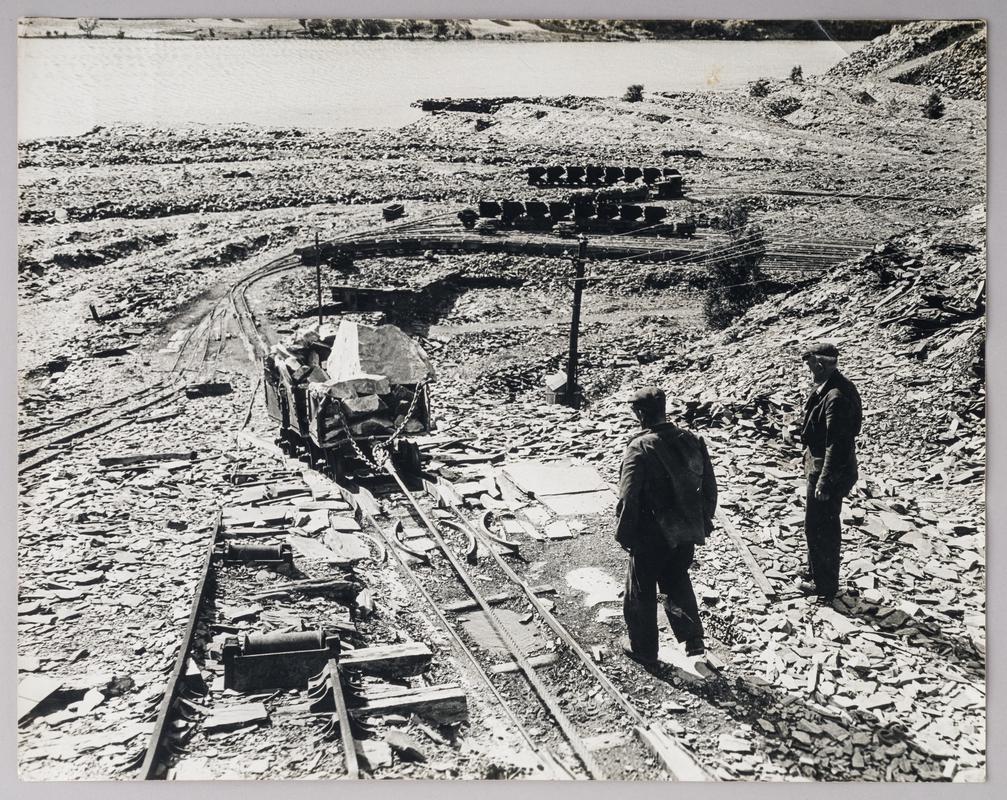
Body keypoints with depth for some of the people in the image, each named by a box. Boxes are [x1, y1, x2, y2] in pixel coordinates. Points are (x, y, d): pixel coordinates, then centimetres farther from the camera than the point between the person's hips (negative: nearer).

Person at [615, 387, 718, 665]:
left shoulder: (640, 448, -21)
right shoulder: (693, 441, -4)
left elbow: (628, 498, -21)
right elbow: (710, 488, 3)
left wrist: (624, 534, -8)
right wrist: (703, 523, 15)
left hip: (651, 537, -5)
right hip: (687, 533, 5)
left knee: (641, 591, 15)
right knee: (677, 581, 28)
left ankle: (643, 648, 29)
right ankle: (693, 638, 26)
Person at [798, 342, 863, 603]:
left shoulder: (836, 398, -28)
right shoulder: (827, 388, 5)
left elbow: (837, 445, -27)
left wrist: (824, 484, -22)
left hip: (829, 473, -10)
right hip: (820, 467, 10)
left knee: (821, 530, 5)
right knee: (818, 526, 23)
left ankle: (825, 586, 20)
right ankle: (816, 574, 39)